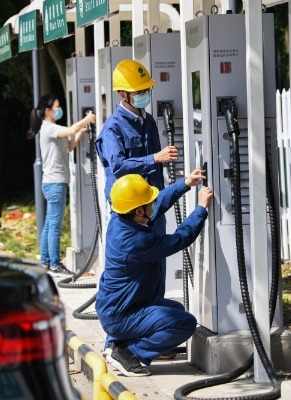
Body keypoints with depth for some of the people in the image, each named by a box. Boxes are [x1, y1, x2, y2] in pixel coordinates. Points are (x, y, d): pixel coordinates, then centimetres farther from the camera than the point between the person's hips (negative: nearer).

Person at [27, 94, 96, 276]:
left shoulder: (53, 129, 19)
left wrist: (81, 131, 6)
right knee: (55, 225, -8)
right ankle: (55, 264, -7)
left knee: (49, 224, 13)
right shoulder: (48, 128, -13)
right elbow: (71, 130, -28)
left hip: (53, 183, 10)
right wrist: (87, 119, -15)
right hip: (55, 182, -10)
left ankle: (46, 261, 18)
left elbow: (69, 146, 20)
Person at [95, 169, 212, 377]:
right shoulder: (136, 241, -31)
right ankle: (127, 353, -7)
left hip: (110, 304, 10)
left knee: (176, 309, 28)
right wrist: (202, 208, -8)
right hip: (119, 317, -10)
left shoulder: (118, 220, -4)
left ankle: (123, 345, 14)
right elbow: (180, 239, -19)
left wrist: (185, 183, 11)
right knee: (186, 323, -17)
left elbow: (160, 203, 14)